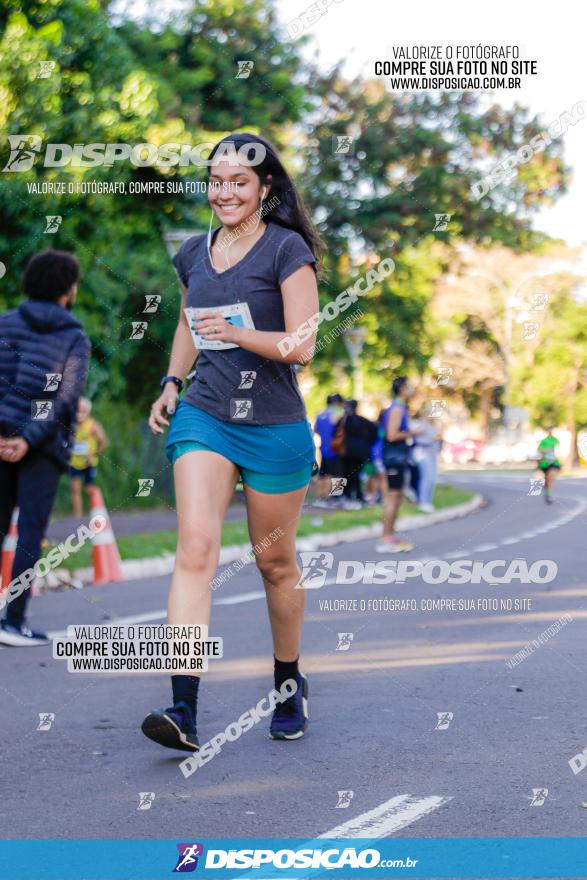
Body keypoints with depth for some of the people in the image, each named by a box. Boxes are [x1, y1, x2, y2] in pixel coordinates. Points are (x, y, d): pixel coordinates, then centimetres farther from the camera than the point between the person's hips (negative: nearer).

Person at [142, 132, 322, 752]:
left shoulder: (287, 250, -7)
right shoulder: (193, 254, 9)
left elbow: (301, 346, -12)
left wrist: (239, 334, -27)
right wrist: (170, 385, 13)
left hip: (275, 427, -3)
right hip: (202, 417, 3)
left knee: (275, 562, 10)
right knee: (195, 548, -16)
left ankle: (290, 685, 34)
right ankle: (184, 710, -22)